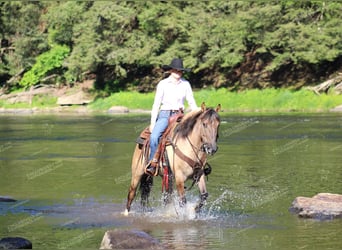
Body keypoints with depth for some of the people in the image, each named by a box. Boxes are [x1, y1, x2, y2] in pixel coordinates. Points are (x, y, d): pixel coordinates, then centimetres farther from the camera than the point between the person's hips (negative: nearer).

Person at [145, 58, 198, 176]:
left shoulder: (185, 84, 9)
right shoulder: (163, 84, 3)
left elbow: (192, 103, 13)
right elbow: (156, 104, 2)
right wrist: (153, 122, -5)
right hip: (164, 115, -2)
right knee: (154, 136, -28)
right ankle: (152, 164, -20)